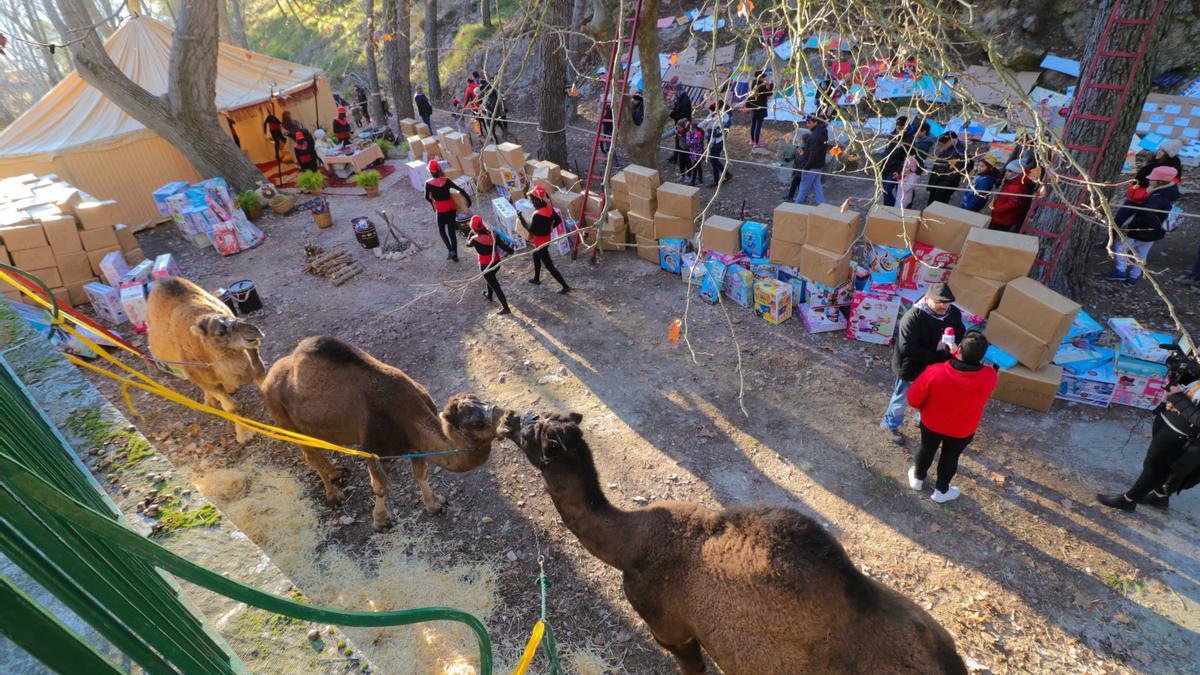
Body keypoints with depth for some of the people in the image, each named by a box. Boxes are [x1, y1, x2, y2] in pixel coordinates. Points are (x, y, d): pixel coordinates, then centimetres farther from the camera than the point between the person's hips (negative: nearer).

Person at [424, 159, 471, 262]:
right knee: (452, 232, 14)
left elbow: (427, 197, 3)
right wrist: (468, 199, -1)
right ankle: (455, 255, 21)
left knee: (442, 231, 21)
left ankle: (450, 250, 2)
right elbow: (461, 190, -15)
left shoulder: (428, 183, -13)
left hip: (441, 211, -2)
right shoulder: (446, 181, -13)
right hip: (451, 209, 2)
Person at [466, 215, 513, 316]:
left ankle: (505, 308, 6)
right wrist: (511, 250, 5)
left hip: (485, 266, -5)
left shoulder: (475, 239, -21)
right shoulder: (492, 234, -12)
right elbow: (503, 246, -14)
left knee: (495, 286, 3)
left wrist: (470, 234, 19)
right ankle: (489, 295, 57)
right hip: (496, 262, 6)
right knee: (491, 277, 34)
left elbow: (468, 244, 3)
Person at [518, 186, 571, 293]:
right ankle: (536, 279, 50)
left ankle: (565, 286, 5)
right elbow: (558, 220, 3)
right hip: (546, 238, 9)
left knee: (549, 265, 1)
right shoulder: (549, 208, -7)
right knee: (536, 257, 31)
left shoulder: (537, 215, -32)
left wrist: (521, 217, -9)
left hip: (540, 242, -9)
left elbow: (530, 229, -19)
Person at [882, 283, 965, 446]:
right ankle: (890, 424, 43)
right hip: (912, 369, -6)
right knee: (902, 399, 17)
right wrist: (938, 355, -32)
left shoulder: (954, 313, -11)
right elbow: (907, 349, -35)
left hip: (936, 368, 6)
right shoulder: (913, 317, -32)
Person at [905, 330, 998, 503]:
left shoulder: (934, 372, -36)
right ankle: (941, 491, 48)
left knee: (926, 450, 27)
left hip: (931, 424, 0)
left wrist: (925, 409, 2)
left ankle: (917, 479, 52)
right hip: (962, 431, 1)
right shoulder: (989, 377, -31)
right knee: (950, 457, 26)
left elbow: (913, 399, -20)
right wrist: (958, 355, -4)